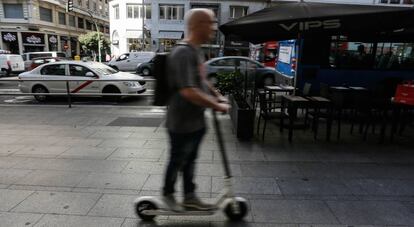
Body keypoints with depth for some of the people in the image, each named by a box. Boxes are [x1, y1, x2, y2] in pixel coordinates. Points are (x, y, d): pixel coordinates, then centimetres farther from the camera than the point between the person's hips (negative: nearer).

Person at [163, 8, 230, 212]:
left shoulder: (196, 50, 9)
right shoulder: (183, 53, -23)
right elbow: (188, 91, -32)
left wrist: (217, 95, 9)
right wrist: (217, 105, -23)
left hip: (196, 121, 9)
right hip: (182, 123, -9)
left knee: (189, 160, 19)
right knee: (177, 161, 11)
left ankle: (189, 198, 35)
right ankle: (168, 194, 35)